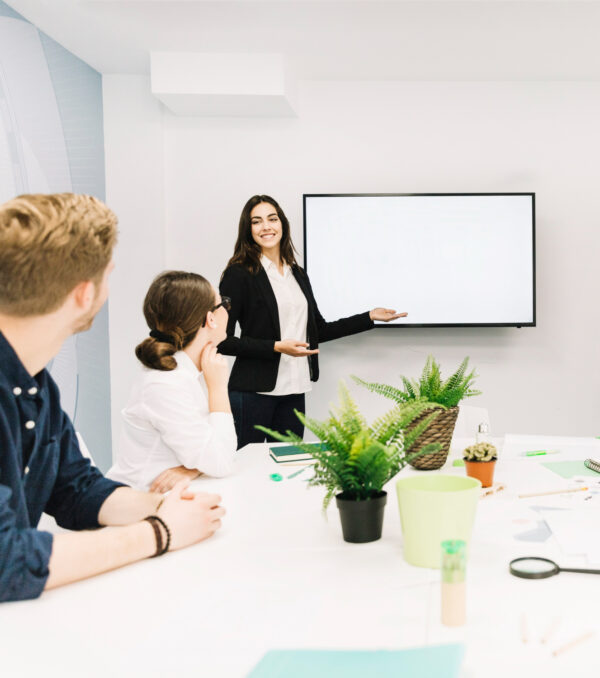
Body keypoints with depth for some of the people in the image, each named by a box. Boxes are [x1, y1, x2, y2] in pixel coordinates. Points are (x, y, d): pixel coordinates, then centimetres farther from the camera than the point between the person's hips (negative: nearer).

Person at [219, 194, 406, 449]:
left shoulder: (298, 274, 14)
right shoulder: (238, 275, -6)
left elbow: (319, 330, 19)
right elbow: (223, 341, -10)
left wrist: (370, 317, 17)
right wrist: (277, 347, -18)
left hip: (293, 391, 6)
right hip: (254, 392, -5)